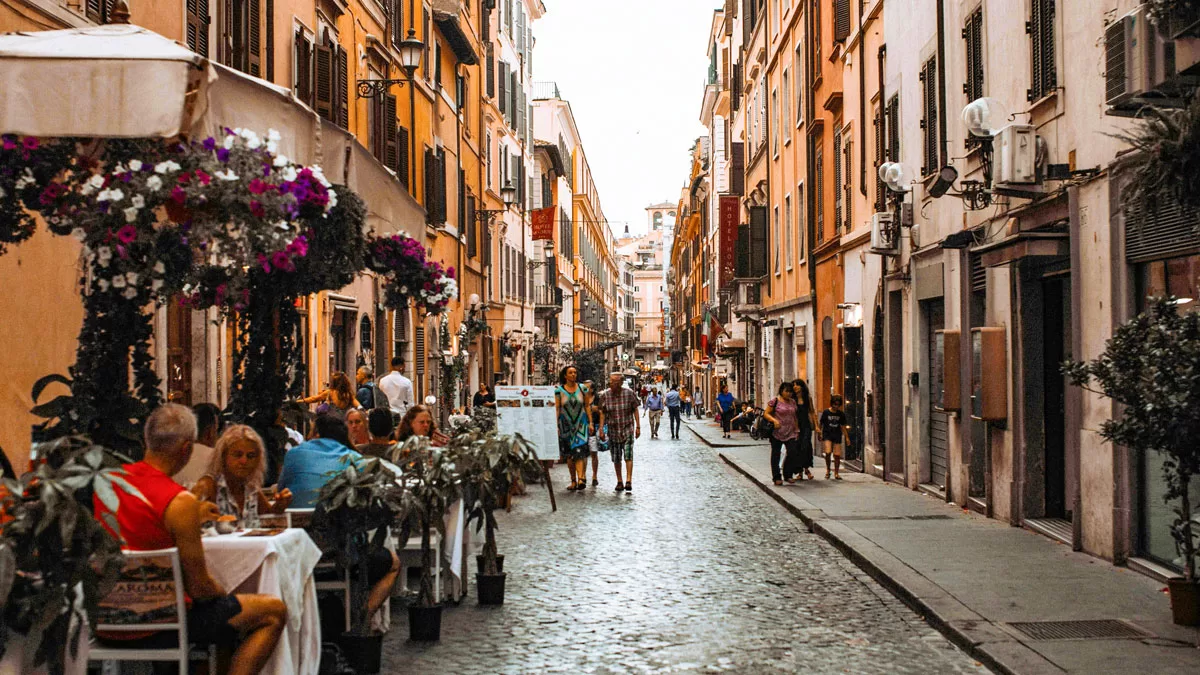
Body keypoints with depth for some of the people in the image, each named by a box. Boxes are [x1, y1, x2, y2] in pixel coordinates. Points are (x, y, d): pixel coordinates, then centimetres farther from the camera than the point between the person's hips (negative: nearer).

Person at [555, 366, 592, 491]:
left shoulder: (582, 388, 3)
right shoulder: (559, 390, 0)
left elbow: (587, 406, 8)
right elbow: (556, 408, 0)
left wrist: (591, 422, 3)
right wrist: (556, 425, -5)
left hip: (580, 424, -1)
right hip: (565, 424, 1)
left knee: (579, 450, -14)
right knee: (569, 454, 6)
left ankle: (581, 479, -24)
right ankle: (573, 481, 14)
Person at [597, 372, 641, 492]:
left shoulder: (629, 393, -6)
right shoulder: (605, 395, -2)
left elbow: (635, 410, 1)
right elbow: (602, 413, 4)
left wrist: (638, 427, -1)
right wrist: (601, 429, -1)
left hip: (627, 429, -2)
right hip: (612, 430, 2)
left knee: (628, 456, -12)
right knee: (616, 459, 7)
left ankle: (629, 481, -13)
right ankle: (619, 482, 17)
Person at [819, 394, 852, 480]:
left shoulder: (841, 414, 5)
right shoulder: (826, 412, -2)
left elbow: (843, 426, 11)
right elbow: (821, 424, 4)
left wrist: (847, 437, 9)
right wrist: (819, 433, 0)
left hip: (837, 436, 2)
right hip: (827, 435, -2)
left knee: (837, 455, -2)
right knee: (828, 452, -20)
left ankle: (836, 473, 13)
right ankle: (828, 469, 2)